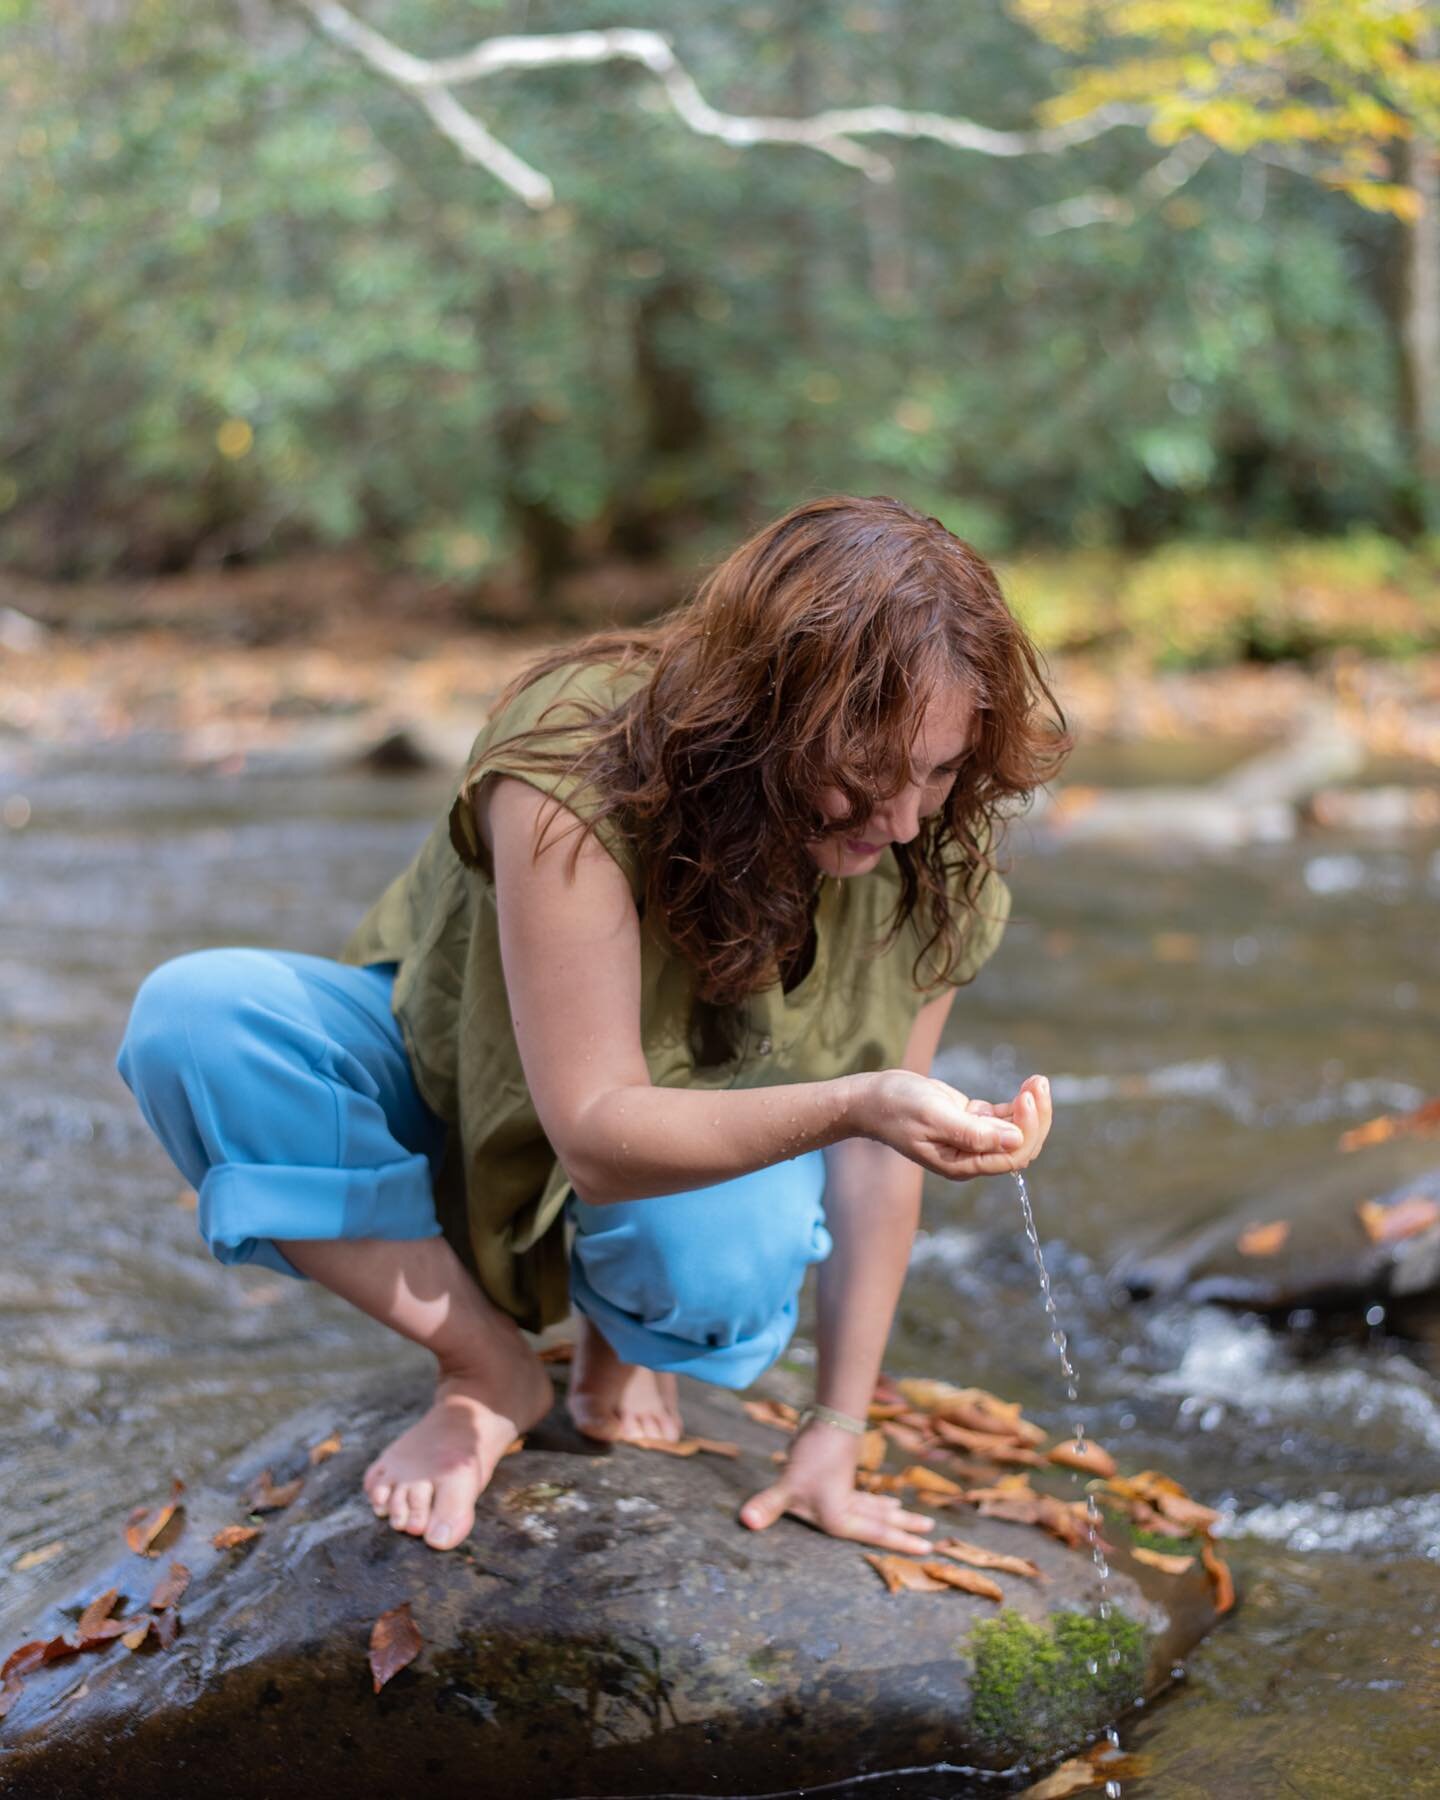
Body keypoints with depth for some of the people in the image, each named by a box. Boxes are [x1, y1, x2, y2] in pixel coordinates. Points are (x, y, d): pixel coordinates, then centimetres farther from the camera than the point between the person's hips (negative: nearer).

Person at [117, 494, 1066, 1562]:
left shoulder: (933, 845, -22)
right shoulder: (576, 765, -35)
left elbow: (875, 1147, -15)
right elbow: (597, 1135, -37)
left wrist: (836, 1434, -15)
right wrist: (852, 1101, -53)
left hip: (709, 1155, 1)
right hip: (456, 1072, 0)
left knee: (733, 1249, -38)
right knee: (195, 1016, -30)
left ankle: (627, 1348, 3)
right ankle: (490, 1374, -12)